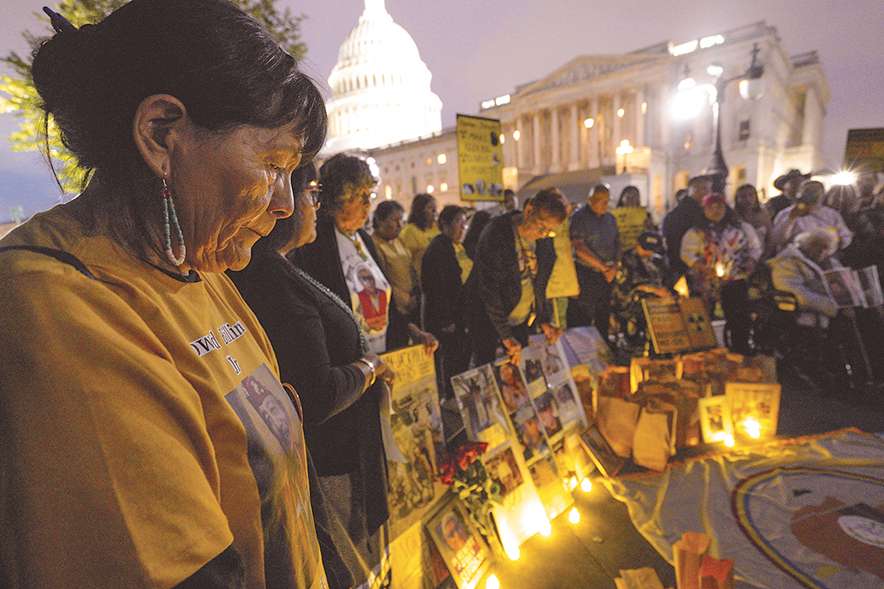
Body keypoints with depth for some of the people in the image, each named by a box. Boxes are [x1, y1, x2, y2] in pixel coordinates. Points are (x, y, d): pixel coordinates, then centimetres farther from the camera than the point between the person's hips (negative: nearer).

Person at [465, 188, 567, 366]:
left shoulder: (543, 240, -3)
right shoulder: (495, 234, -23)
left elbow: (541, 281, 9)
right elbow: (489, 288, -24)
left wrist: (544, 320, 3)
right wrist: (506, 335, -23)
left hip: (522, 319, 6)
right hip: (489, 319, -5)